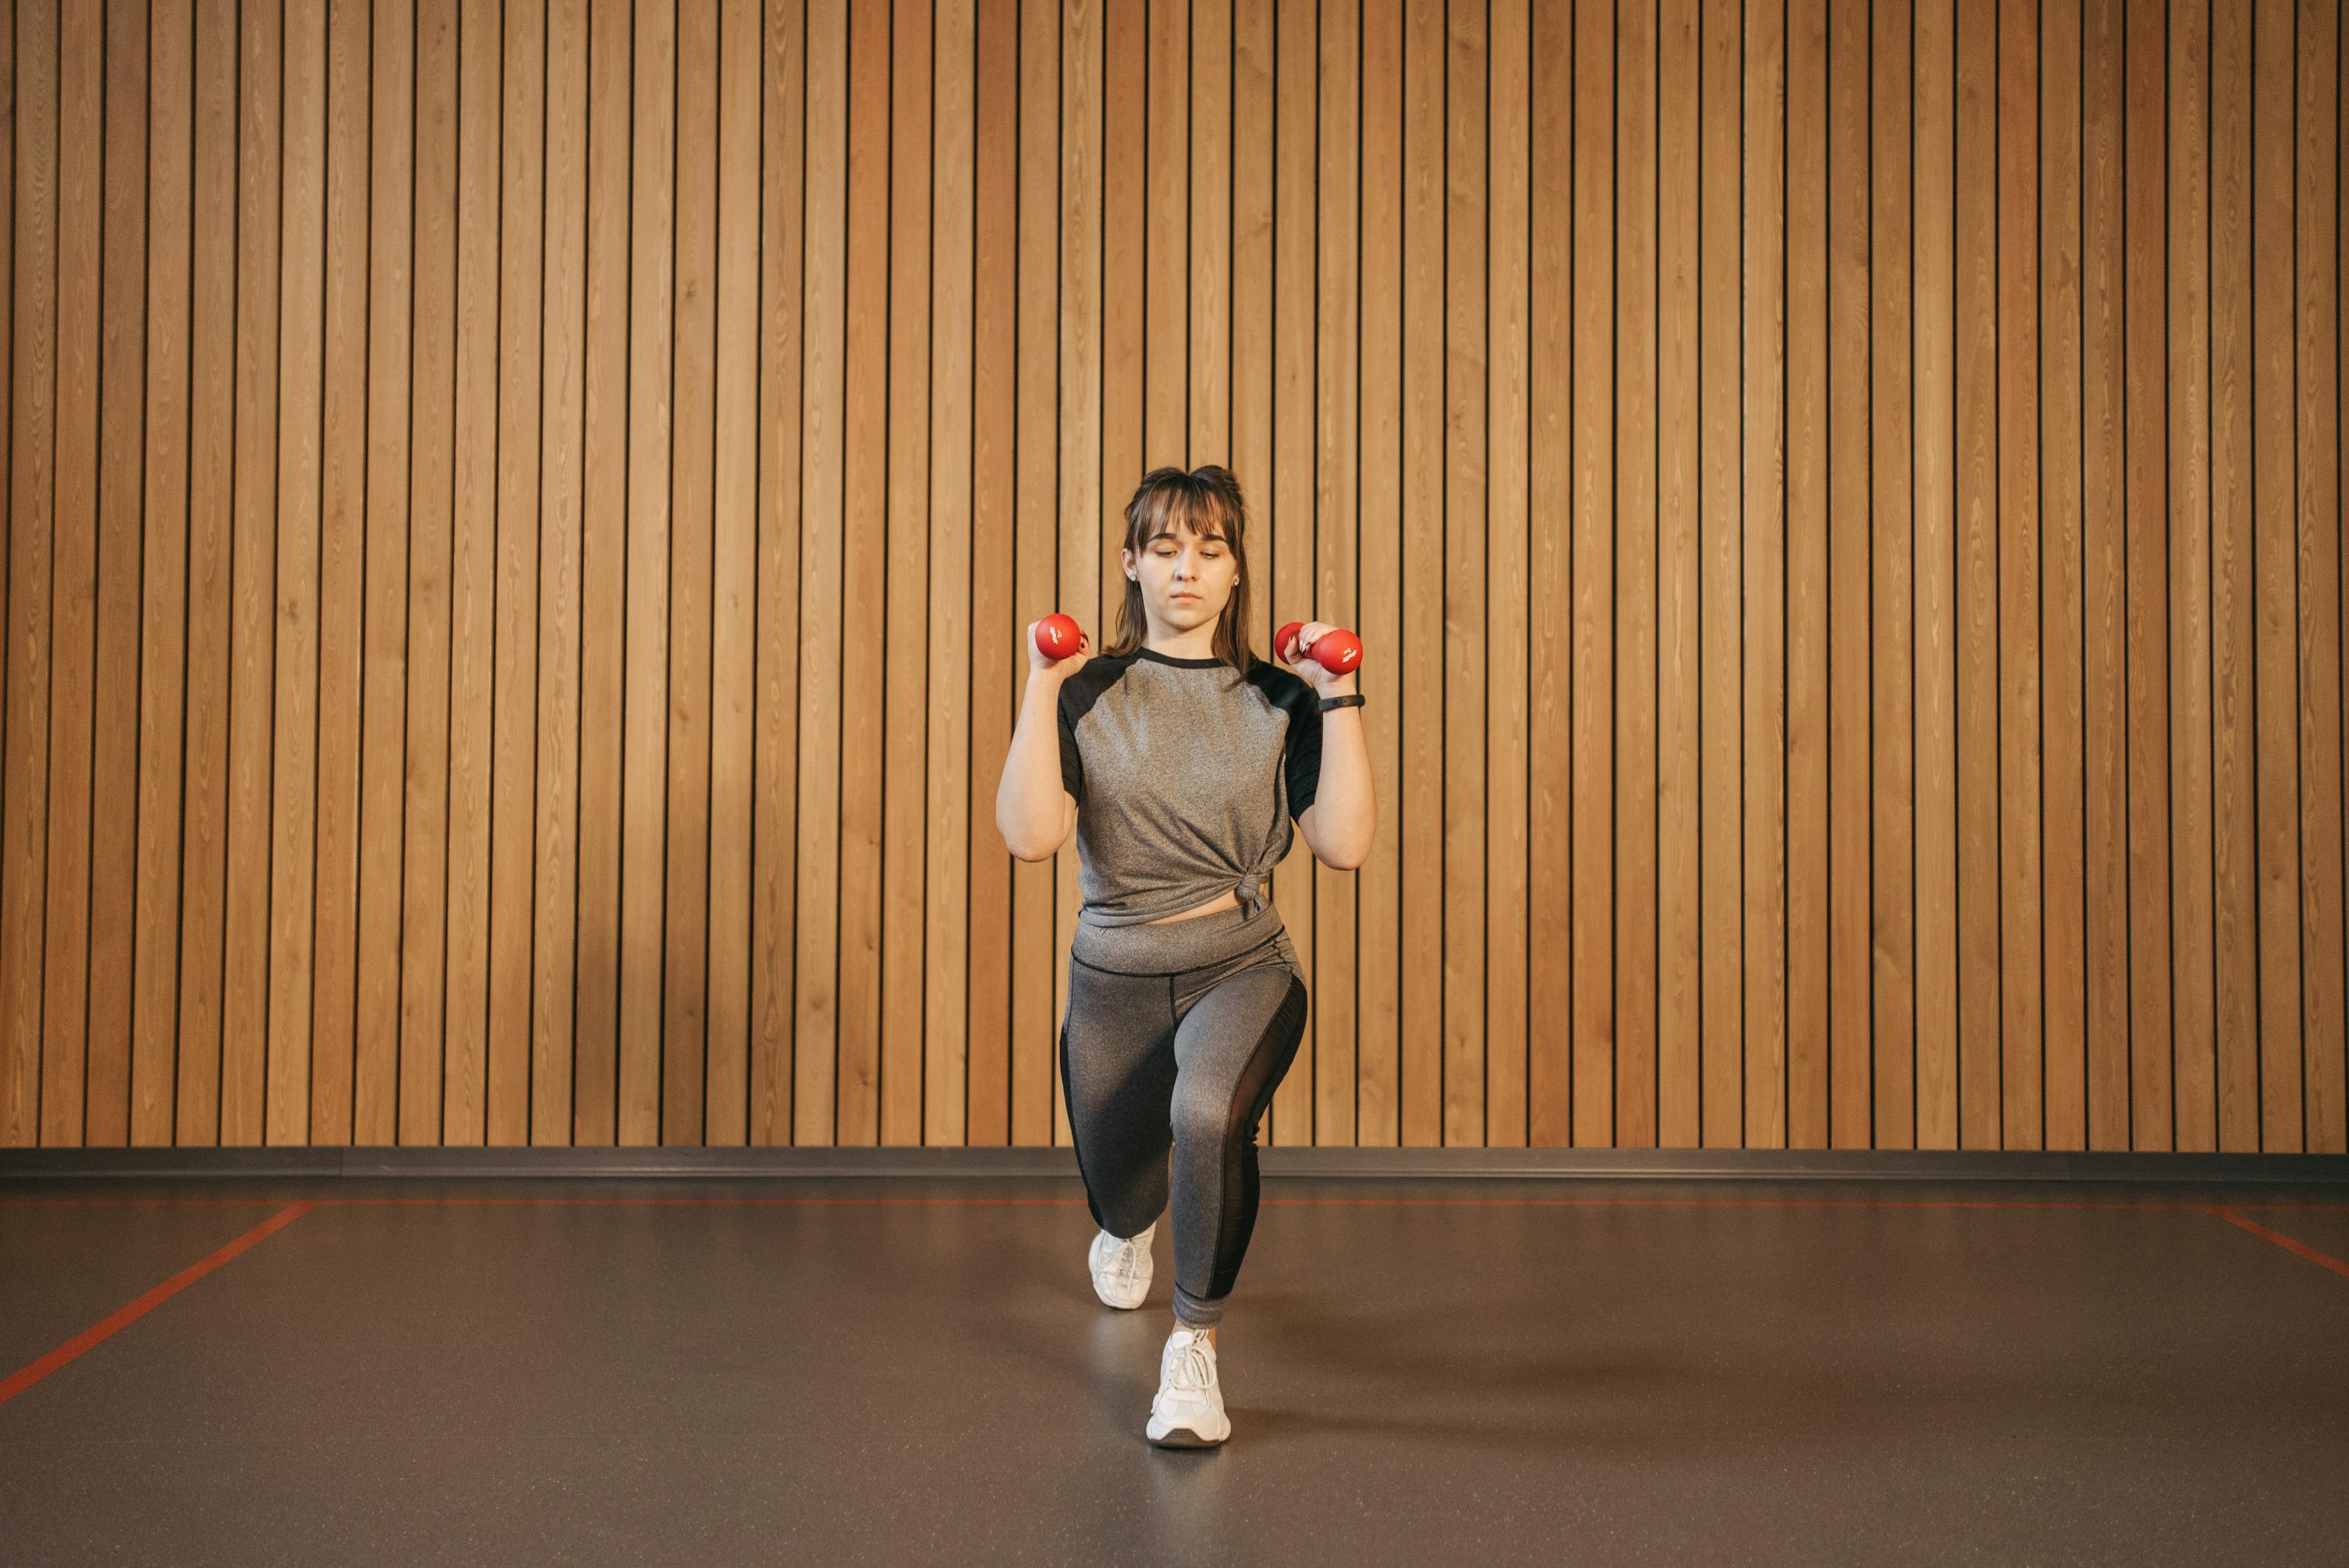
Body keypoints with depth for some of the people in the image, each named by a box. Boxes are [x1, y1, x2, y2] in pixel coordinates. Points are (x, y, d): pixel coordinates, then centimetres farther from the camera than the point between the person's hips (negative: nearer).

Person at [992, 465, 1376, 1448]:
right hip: (1115, 979, 2)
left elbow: (1345, 843, -10)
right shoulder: (1088, 696, -1)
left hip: (1242, 969, -2)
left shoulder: (1276, 701, 1)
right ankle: (1131, 1223, 62)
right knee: (1117, 1193, 19)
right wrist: (1040, 691, -16)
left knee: (1206, 1111, -36)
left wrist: (1338, 702, -10)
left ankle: (1194, 1346, -16)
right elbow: (1031, 836, -15)